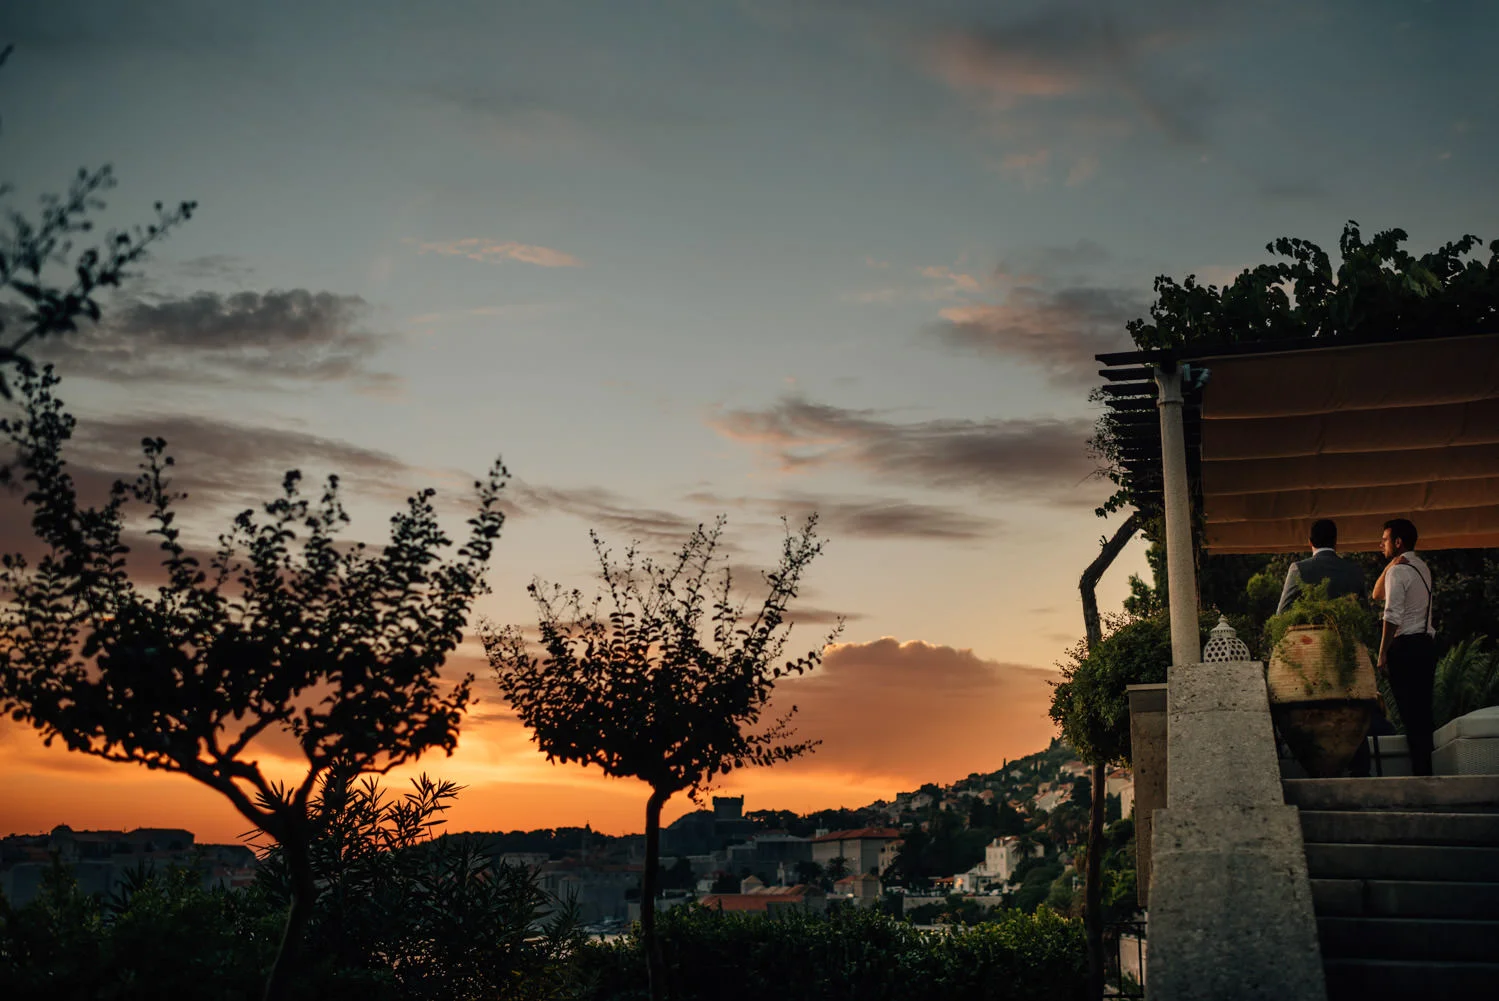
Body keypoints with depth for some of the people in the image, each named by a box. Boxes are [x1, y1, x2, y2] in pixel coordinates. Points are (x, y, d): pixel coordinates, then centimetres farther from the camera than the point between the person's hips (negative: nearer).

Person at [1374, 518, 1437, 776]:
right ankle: (1425, 769, 12)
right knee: (1423, 711, 10)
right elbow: (1378, 594, 20)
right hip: (1426, 644, 9)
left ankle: (1419, 770, -7)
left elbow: (1392, 616, -17)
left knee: (1409, 712, -7)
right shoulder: (1422, 567, 17)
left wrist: (1382, 655, -15)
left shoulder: (1398, 571, -10)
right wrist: (1390, 564, 10)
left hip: (1405, 646, -9)